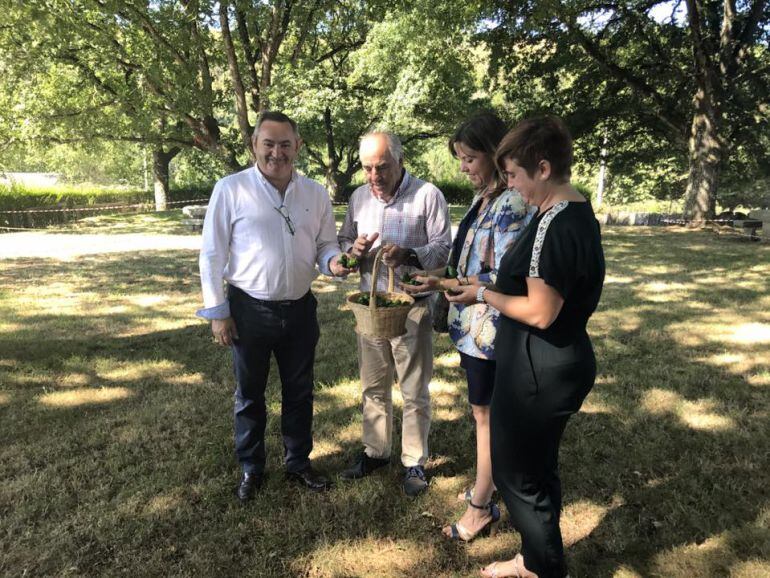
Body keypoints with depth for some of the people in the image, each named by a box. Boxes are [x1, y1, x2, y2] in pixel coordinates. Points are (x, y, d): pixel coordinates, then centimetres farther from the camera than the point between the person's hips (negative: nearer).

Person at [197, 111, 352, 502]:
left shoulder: (316, 194, 1)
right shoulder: (231, 190, -9)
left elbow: (326, 245, 9)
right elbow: (212, 255, -7)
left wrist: (333, 262, -15)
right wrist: (217, 312, -7)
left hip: (300, 310, 3)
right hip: (250, 311, -3)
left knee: (299, 392, 17)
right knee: (249, 394, 15)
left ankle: (298, 462, 37)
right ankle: (250, 468, 35)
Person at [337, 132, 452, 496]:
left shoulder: (428, 195, -9)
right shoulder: (359, 197, 7)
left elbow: (443, 249, -11)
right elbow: (342, 241, 15)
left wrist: (409, 255, -29)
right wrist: (353, 249, -9)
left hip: (412, 306, -4)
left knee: (415, 392, 7)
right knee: (373, 387, 16)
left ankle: (414, 462, 24)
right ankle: (375, 451, 34)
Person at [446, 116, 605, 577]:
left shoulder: (555, 224, -24)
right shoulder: (578, 213, 9)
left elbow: (540, 312, -25)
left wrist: (485, 295, -12)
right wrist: (496, 288, 11)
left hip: (539, 372, -10)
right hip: (557, 365, 10)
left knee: (518, 473, 9)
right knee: (538, 467, 23)